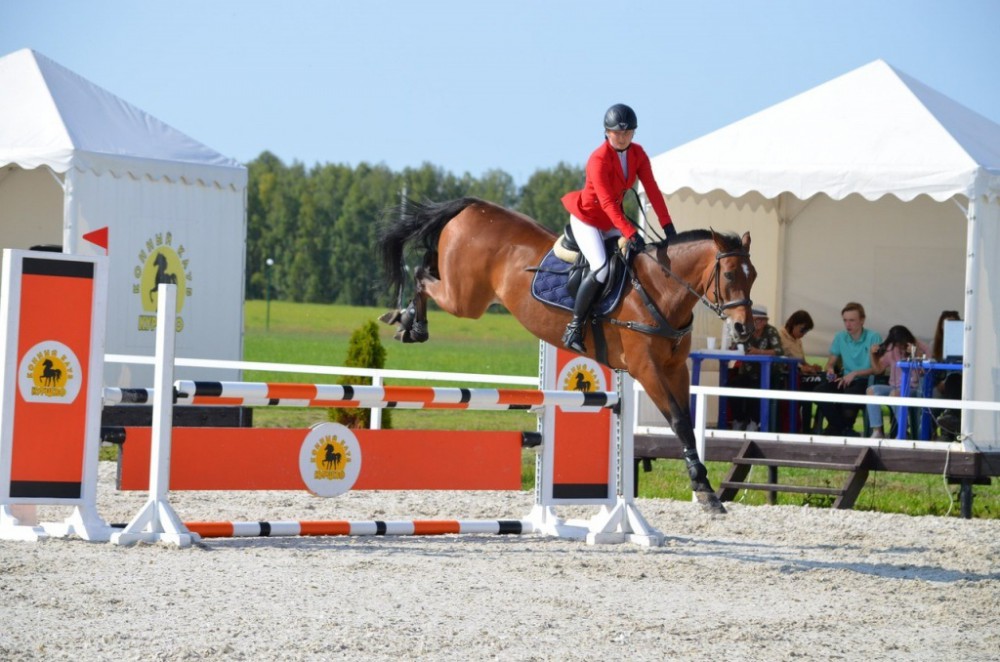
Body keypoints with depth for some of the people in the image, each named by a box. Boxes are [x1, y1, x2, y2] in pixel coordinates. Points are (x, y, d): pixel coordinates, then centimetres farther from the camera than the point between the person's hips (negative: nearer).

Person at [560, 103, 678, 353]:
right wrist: (631, 234, -40)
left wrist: (667, 226, -16)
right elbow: (607, 203, -32)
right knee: (601, 269, -25)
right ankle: (575, 326, -16)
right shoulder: (598, 160, -26)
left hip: (613, 220, 8)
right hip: (586, 218, -8)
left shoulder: (638, 154, -5)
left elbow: (652, 190, -8)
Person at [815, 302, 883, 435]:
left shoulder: (873, 338, -7)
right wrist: (830, 369, -10)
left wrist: (855, 373, -21)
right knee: (820, 391, -22)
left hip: (866, 380, -5)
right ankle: (837, 426, -7)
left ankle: (845, 427, -7)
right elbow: (830, 363, 15)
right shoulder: (840, 338, 8)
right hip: (845, 379, 5)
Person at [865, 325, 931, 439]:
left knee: (895, 393, -37)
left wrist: (917, 353, -29)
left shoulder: (920, 347, -3)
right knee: (871, 390, -23)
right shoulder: (891, 349, 12)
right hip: (894, 387, 5)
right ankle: (876, 431, -28)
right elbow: (877, 369, 16)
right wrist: (872, 354, 0)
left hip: (913, 388, -5)